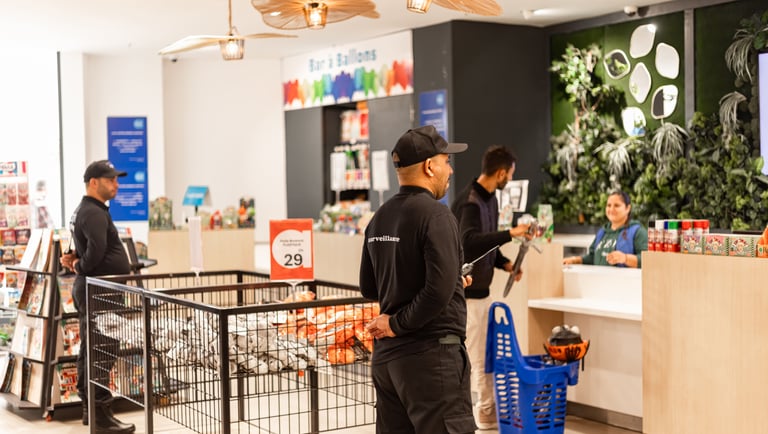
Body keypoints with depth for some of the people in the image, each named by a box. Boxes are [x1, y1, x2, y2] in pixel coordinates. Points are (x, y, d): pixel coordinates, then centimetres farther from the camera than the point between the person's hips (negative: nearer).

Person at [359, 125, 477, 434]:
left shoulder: (379, 218, 8)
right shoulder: (435, 215, -14)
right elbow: (440, 290, -24)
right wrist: (398, 325, -11)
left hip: (386, 355, 8)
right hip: (431, 352, -8)